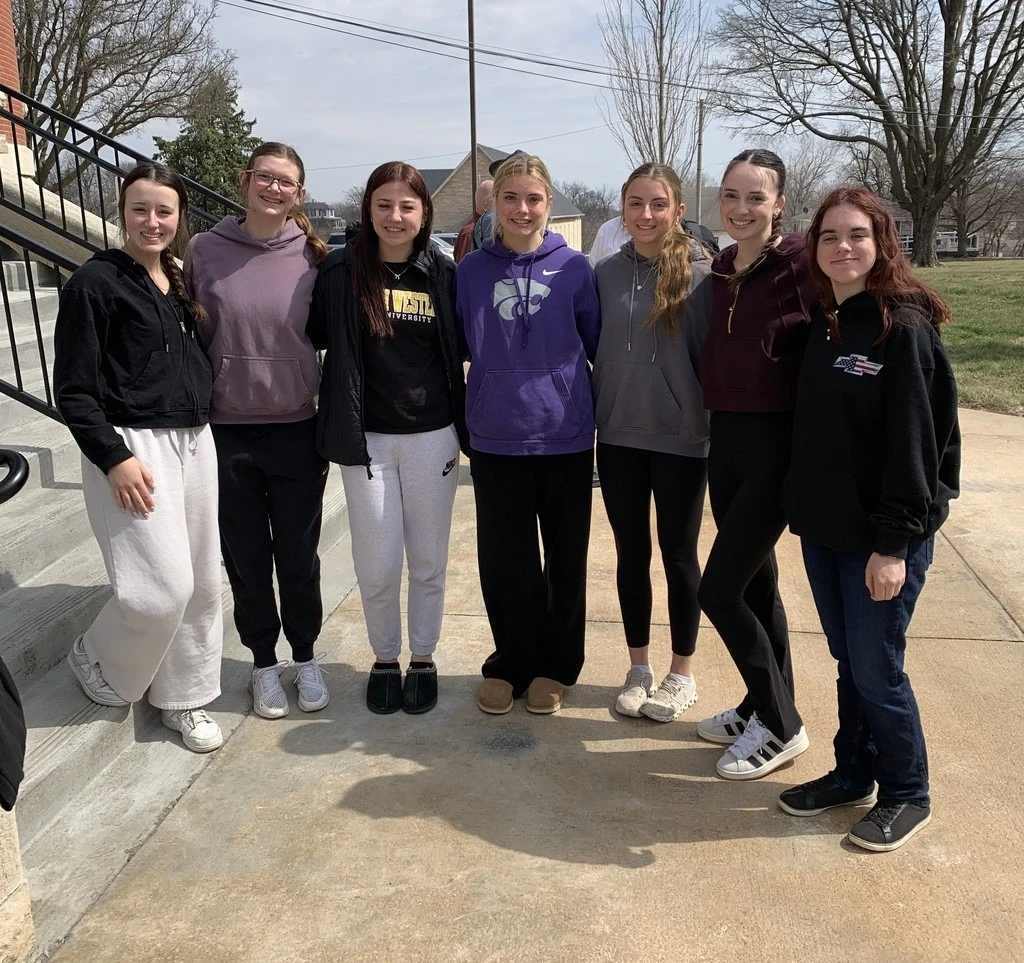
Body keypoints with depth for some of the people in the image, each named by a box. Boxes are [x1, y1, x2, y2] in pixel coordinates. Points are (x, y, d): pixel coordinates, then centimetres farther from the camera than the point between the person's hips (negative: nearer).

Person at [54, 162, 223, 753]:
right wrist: (113, 458, -18)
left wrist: (203, 431, 10)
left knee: (203, 583, 7)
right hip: (131, 446, -6)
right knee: (163, 587, -10)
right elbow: (73, 390, -9)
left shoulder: (182, 283, 13)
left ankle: (183, 698, 24)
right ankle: (99, 663, 21)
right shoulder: (96, 282, -6)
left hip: (194, 442, 7)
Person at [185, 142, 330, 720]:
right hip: (226, 433, 1)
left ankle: (306, 659, 32)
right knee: (246, 557, 11)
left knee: (298, 556, 10)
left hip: (297, 431, 0)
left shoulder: (312, 256, -3)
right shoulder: (205, 251, -2)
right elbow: (188, 340, 4)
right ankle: (265, 663, 31)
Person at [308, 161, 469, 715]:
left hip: (431, 436, 1)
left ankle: (422, 658, 29)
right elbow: (316, 335, 5)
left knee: (428, 560, 10)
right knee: (376, 566, 5)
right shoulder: (341, 271, -2)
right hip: (366, 438, -1)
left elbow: (460, 348, 9)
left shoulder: (442, 273, 1)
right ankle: (384, 659, 28)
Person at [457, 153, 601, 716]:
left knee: (566, 558, 9)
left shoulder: (574, 267, 0)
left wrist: (589, 400, 4)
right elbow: (463, 347, 12)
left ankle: (555, 666, 26)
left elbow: (596, 342, 7)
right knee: (504, 559, 8)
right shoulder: (471, 271, 3)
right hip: (495, 437, 1)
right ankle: (509, 664, 25)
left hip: (566, 435, 0)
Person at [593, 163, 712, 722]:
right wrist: (592, 419, 7)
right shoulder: (607, 273, 4)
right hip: (618, 438, 3)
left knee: (678, 556, 9)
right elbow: (593, 351, 9)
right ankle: (638, 669, 28)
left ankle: (681, 675, 25)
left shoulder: (700, 274, -7)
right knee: (631, 554, 12)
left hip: (681, 439, -3)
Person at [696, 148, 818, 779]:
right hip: (726, 440, 7)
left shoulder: (801, 266, -11)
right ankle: (766, 706, 35)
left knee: (718, 591, -5)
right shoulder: (720, 270, 9)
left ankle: (780, 726, 15)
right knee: (755, 584, 17)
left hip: (778, 444, -7)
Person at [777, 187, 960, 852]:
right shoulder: (824, 326, 9)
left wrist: (895, 542, -20)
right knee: (848, 661, 17)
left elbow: (915, 443, -18)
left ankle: (907, 796, 24)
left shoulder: (905, 328, -14)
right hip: (824, 530, 7)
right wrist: (804, 509, 9)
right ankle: (852, 774, 34)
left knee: (877, 668, 3)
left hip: (882, 536, -7)